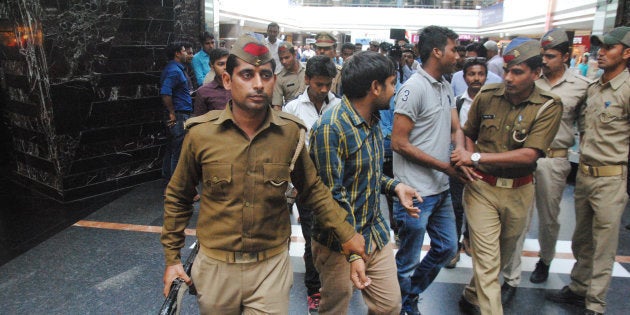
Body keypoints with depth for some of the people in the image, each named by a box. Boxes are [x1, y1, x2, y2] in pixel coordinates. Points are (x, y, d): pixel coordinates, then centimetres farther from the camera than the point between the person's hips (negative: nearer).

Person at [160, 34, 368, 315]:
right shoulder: (201, 134, -11)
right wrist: (172, 258, 5)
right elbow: (178, 197, 3)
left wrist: (346, 233, 2)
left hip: (272, 265, 0)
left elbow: (313, 189, 4)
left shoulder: (290, 132, -10)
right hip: (215, 266, 1)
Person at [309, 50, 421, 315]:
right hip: (339, 243, -7)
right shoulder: (330, 128, -23)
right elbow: (332, 197, -24)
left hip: (376, 233, 8)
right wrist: (352, 251, -26)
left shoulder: (373, 119, 6)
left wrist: (394, 186, 0)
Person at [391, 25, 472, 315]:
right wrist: (443, 166, -16)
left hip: (441, 189, 9)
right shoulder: (414, 87, -15)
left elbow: (456, 129, 9)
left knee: (447, 248, 20)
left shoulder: (446, 87, 10)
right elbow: (398, 143, -18)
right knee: (408, 260, 8)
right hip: (416, 192, -8)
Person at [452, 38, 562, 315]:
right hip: (481, 187, -1)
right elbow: (468, 134, 9)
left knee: (504, 253, 19)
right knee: (487, 258, -3)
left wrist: (476, 157, -23)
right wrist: (469, 160, -10)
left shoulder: (549, 106, -11)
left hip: (519, 191, 2)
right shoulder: (486, 95, -6)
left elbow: (529, 155, -21)